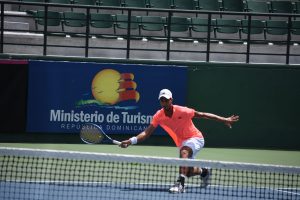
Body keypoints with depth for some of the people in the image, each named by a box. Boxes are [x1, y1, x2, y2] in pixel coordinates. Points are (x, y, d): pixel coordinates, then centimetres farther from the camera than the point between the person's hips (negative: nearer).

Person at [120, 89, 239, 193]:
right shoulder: (159, 116, -13)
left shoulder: (182, 111, -23)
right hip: (182, 143, 6)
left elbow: (202, 115, -14)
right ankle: (203, 171, 44)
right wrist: (132, 141, -32)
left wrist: (224, 120, -14)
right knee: (188, 171, 9)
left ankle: (180, 184, -45)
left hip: (195, 138, -6)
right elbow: (147, 132, -16)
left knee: (184, 151, -37)